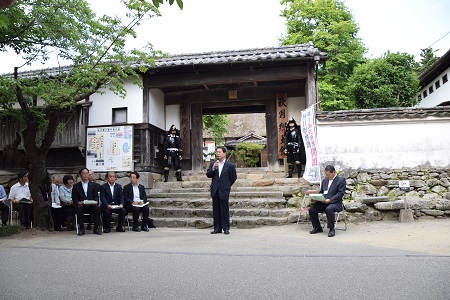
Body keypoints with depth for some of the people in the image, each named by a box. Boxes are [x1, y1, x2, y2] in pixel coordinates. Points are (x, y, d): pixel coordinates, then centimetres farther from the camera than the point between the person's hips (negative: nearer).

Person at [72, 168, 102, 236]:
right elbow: (74, 199, 6)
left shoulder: (94, 185, 17)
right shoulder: (76, 186, 14)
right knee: (79, 208, -34)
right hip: (81, 205, 0)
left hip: (91, 206, 1)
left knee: (97, 207, -31)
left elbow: (96, 196, 8)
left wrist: (95, 202, -15)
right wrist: (78, 202, -16)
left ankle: (96, 228, -18)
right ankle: (81, 229, -23)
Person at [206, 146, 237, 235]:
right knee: (216, 211, 8)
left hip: (224, 191, -4)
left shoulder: (230, 165, -3)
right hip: (215, 191, 4)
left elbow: (233, 178, 4)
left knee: (225, 210, 0)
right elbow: (208, 175, 1)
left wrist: (227, 186, 8)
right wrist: (213, 168, -14)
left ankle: (226, 228, 8)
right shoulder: (213, 164, 9)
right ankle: (217, 228, 15)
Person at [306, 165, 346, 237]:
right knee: (311, 209, -15)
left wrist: (330, 200, -24)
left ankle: (332, 229, -22)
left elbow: (340, 194, -12)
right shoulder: (324, 180, 20)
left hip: (335, 203, -6)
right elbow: (321, 192, 22)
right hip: (323, 202, 7)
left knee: (329, 209, -38)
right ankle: (317, 227, 3)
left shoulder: (341, 180, -2)